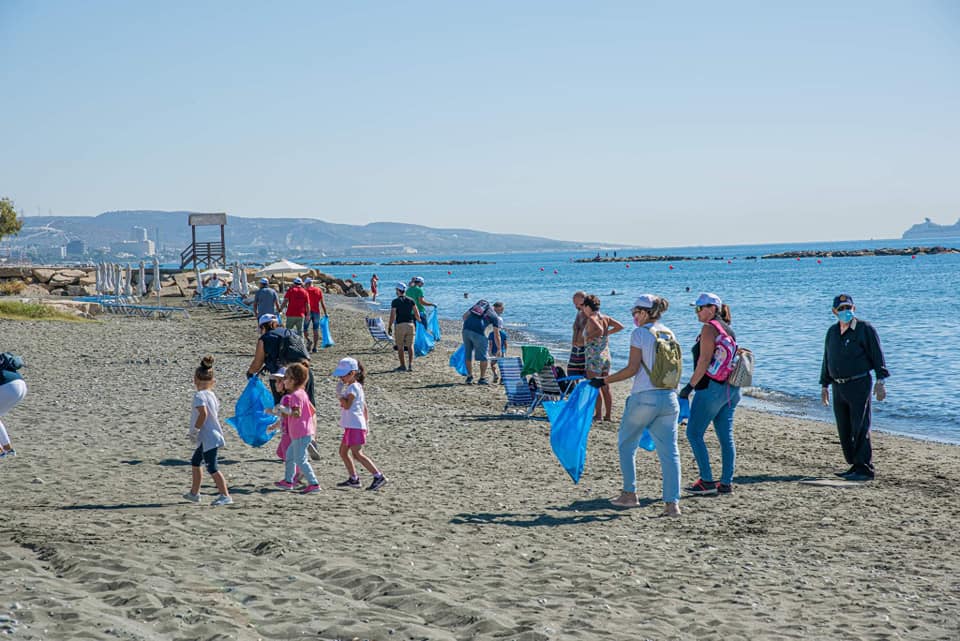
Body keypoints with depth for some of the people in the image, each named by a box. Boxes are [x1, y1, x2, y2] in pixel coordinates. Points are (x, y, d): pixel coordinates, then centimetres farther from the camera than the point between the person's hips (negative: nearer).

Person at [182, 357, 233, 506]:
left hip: (207, 438, -10)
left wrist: (195, 430, -19)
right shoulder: (211, 394, 12)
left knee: (212, 467, -9)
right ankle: (194, 493, 32)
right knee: (195, 462, 23)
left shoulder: (199, 395, -16)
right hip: (212, 435, 10)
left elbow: (203, 414, -29)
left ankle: (225, 496, -10)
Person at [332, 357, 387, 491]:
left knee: (357, 454, -13)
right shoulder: (357, 387, 18)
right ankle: (353, 479, 17)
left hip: (355, 426, -11)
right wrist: (365, 423, 24)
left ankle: (379, 477, -15)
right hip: (351, 426, 11)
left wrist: (339, 394, -12)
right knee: (343, 452, 14)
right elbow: (364, 406, 22)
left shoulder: (353, 387, -13)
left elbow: (347, 405, -23)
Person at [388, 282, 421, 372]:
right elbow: (416, 313, 6)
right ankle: (410, 365, -3)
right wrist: (418, 320, 26)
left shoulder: (395, 301, -4)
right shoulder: (411, 300, 6)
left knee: (400, 347, 6)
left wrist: (389, 327, -1)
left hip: (400, 325, -3)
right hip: (410, 324, 3)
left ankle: (403, 366, 7)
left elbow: (392, 316, -8)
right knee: (410, 346, 8)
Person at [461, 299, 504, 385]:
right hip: (477, 333, -5)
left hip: (466, 330, 5)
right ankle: (482, 379, 12)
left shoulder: (481, 303, 24)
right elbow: (496, 335, 11)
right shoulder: (495, 316, 10)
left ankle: (469, 377, 24)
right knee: (483, 357, 9)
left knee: (468, 355, 17)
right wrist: (499, 349, 20)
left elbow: (465, 315, 20)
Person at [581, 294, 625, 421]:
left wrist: (589, 336, -16)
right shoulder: (605, 317, 8)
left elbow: (599, 330, -31)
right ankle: (608, 414, 14)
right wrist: (607, 333, 11)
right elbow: (619, 326, 6)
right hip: (606, 355, 8)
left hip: (594, 356, -8)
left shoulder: (591, 319, -14)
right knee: (605, 387, 12)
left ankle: (598, 414, -2)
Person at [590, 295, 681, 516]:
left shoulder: (639, 333, -7)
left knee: (626, 443, 15)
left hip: (644, 397, -5)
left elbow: (632, 369, -12)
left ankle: (630, 494, 18)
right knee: (669, 451, 3)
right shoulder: (669, 334, 10)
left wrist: (604, 381, -5)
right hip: (669, 398, 5)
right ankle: (672, 503, -2)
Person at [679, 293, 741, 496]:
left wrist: (690, 386, -15)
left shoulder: (709, 328, -10)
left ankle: (707, 482, -6)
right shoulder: (727, 329, 17)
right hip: (730, 388, 9)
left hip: (711, 387, -9)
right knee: (726, 436, 8)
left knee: (694, 433, -3)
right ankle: (726, 482, 9)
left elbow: (704, 361, -17)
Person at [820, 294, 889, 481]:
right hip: (838, 387, 7)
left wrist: (880, 382, -13)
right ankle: (855, 466, 17)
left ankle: (865, 469, -6)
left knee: (860, 429, -9)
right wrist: (824, 385, 20)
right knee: (844, 431, 8)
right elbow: (827, 360, 21)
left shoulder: (865, 329, -4)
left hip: (859, 384, -7)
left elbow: (877, 356, -6)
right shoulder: (832, 332, 15)